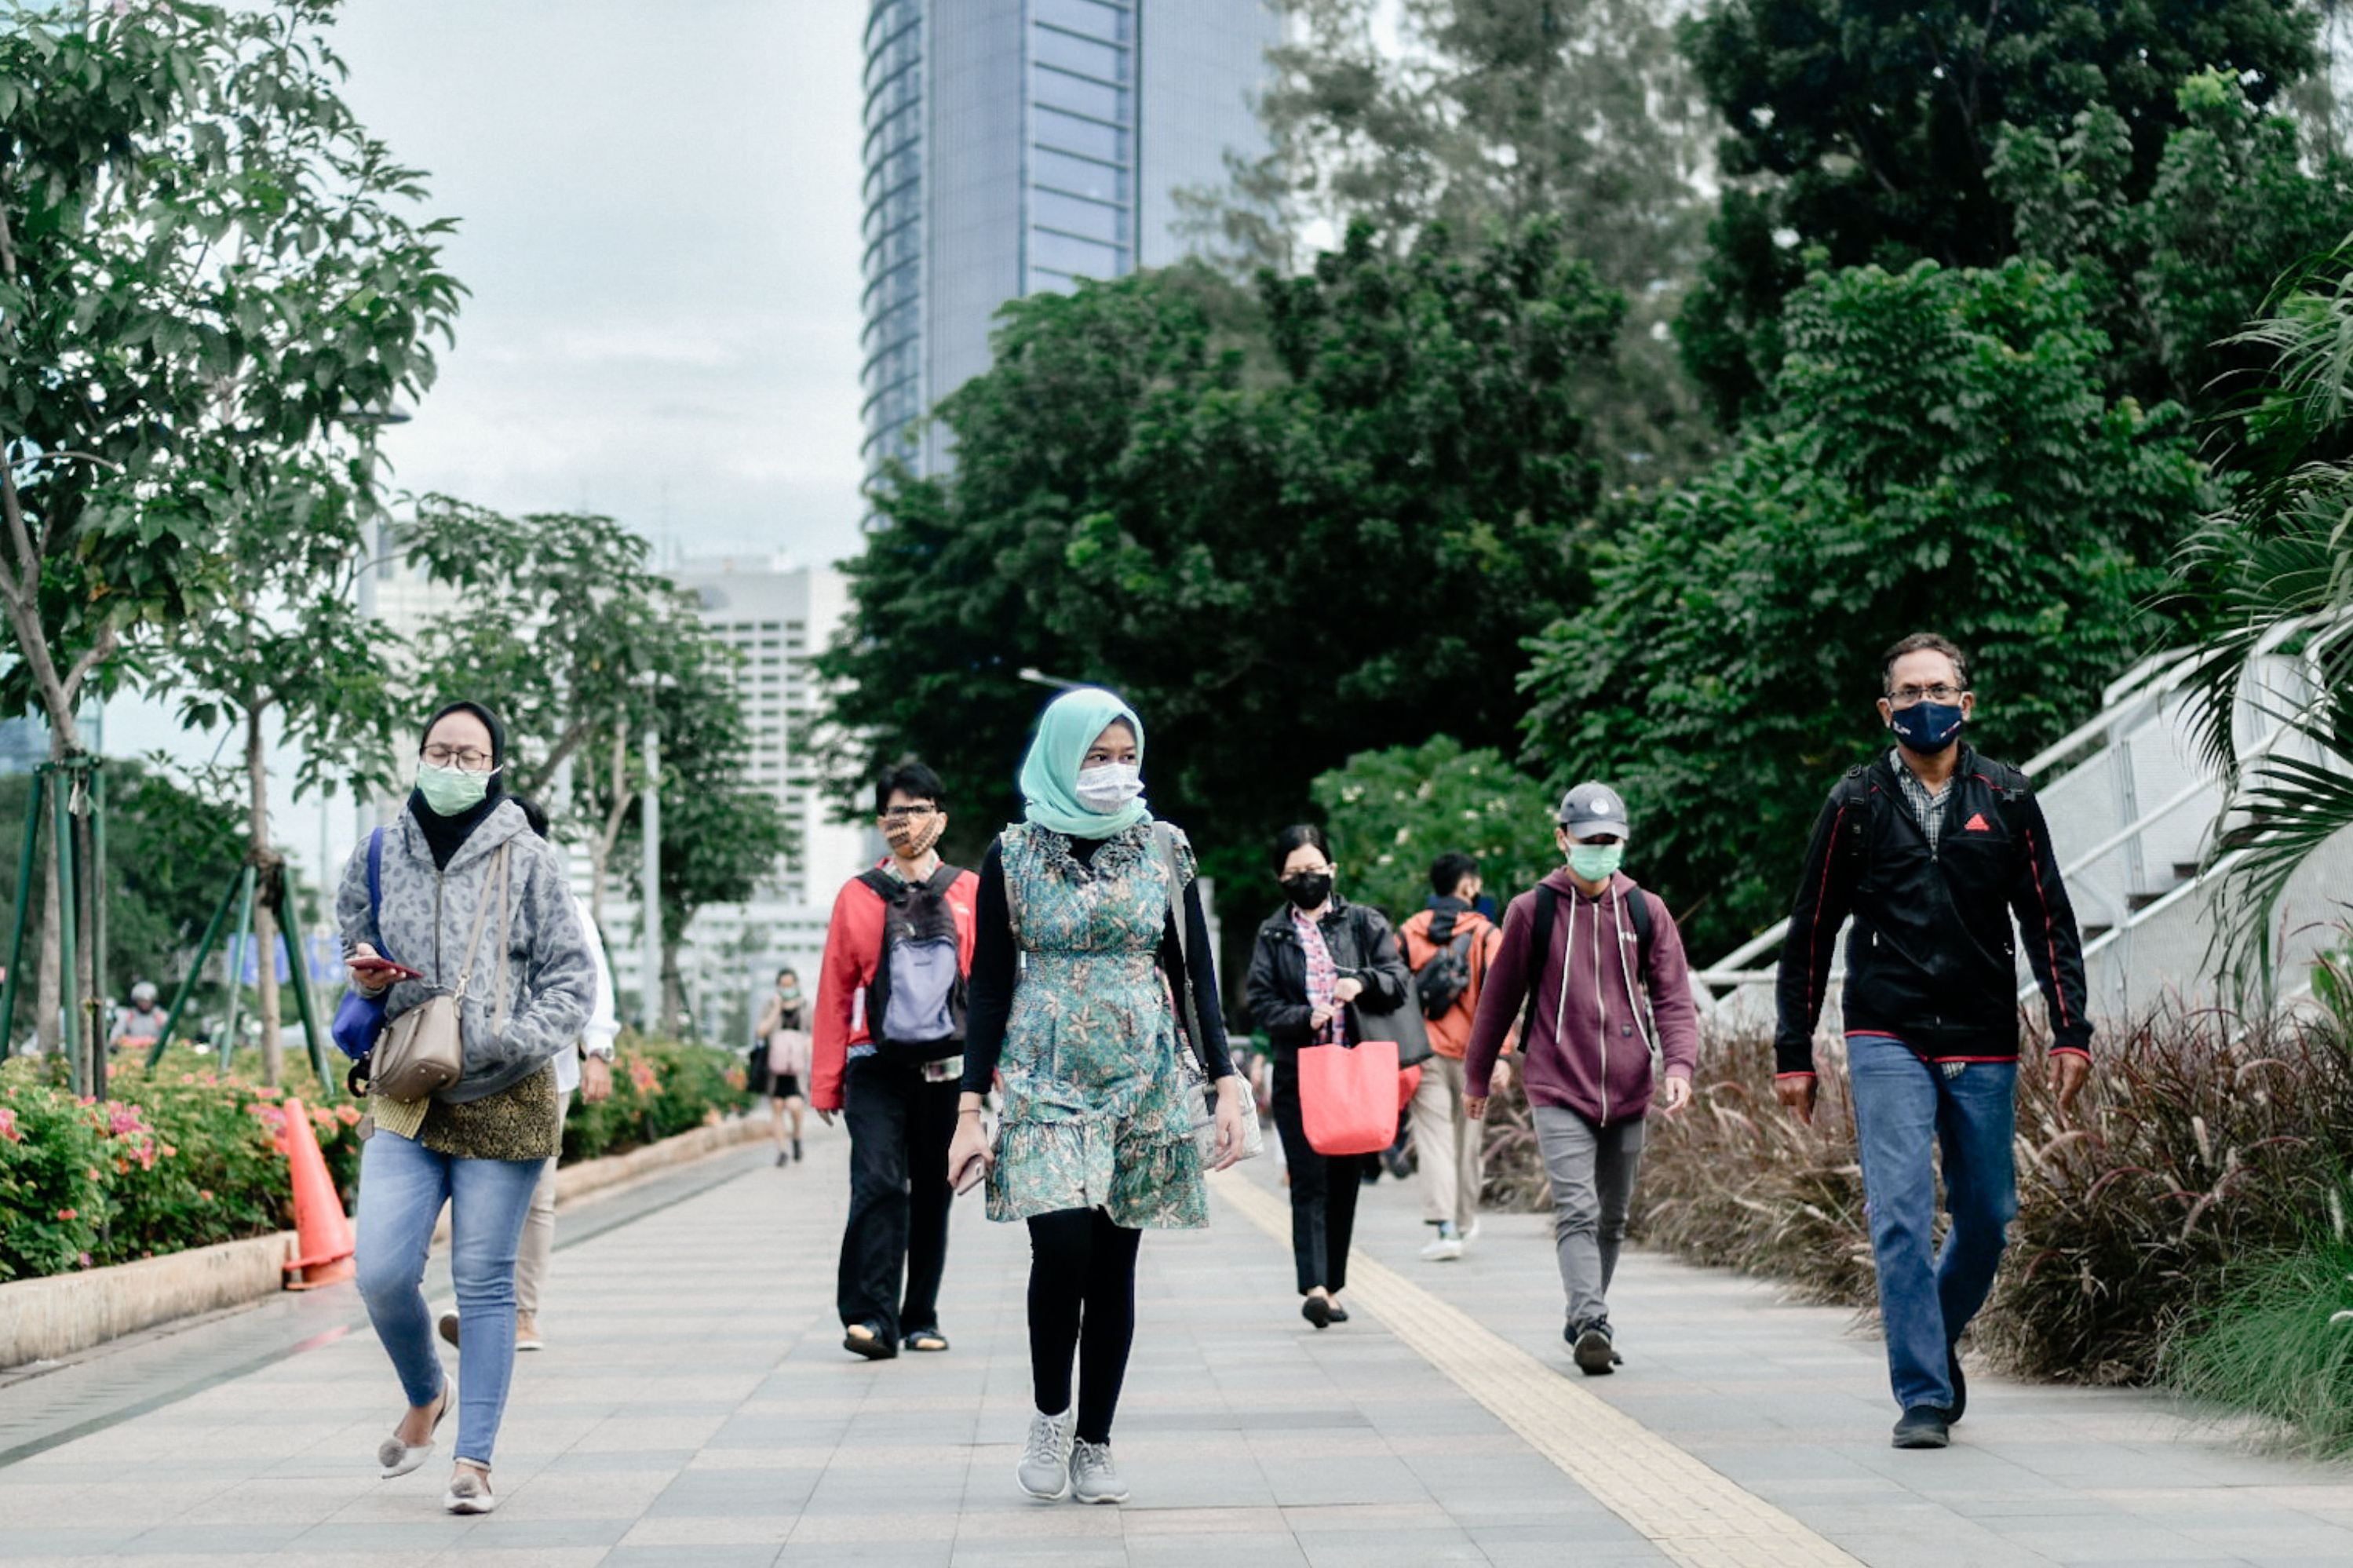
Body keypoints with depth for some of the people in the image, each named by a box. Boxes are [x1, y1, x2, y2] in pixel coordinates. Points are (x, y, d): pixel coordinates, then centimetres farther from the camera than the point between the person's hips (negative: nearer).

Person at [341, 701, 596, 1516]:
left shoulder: (527, 860, -1)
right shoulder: (380, 856, 8)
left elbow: (573, 978, 0)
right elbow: (357, 945, 24)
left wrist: (513, 1042, -15)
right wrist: (365, 972, 0)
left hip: (503, 1103, -2)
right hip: (405, 1099, 3)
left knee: (485, 1285, 1)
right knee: (381, 1273, -9)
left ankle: (474, 1461, 9)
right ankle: (425, 1397, 22)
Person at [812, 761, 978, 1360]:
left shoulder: (969, 893, 8)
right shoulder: (858, 897, 7)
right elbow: (834, 992, 6)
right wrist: (825, 1082, 2)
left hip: (947, 1068, 2)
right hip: (877, 1068, -1)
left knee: (932, 1195, 9)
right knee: (878, 1185, -14)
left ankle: (920, 1319, 19)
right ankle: (871, 1318, -18)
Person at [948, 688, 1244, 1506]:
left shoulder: (1163, 848, 4)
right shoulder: (1013, 855, 0)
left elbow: (1196, 973, 6)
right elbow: (990, 988, 1)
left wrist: (1226, 1085, -2)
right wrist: (970, 1110, -4)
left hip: (1143, 1082, 2)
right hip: (1046, 1083, -2)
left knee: (1114, 1264, 3)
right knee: (1062, 1249, -17)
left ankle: (1094, 1443, 15)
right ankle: (1050, 1413, 6)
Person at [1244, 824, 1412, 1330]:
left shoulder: (1364, 923, 8)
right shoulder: (1272, 935, 8)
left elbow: (1399, 980, 3)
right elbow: (1261, 1002, 2)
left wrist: (1363, 982, -16)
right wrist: (1306, 1018, -15)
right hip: (1298, 1074, -1)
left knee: (1345, 1182, 6)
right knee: (1309, 1181, -10)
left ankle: (1333, 1286, 16)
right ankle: (1315, 1286, -18)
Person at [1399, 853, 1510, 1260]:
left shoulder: (1409, 932, 5)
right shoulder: (1486, 934, -2)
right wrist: (1499, 1054, -13)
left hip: (1423, 1053, 0)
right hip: (1469, 1053, 0)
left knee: (1433, 1136, -3)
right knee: (1468, 1138, 14)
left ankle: (1445, 1226, -17)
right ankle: (1465, 1223, 28)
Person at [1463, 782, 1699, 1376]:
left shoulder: (1645, 911, 6)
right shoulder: (1533, 911, 0)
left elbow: (1673, 996, 4)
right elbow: (1499, 998, 9)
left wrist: (1679, 1064, -14)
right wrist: (1476, 1077, 15)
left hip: (1627, 1090, 3)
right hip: (1558, 1088, -3)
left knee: (1612, 1218, 12)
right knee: (1576, 1210, -17)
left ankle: (1585, 1324, 26)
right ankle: (1590, 1323, -27)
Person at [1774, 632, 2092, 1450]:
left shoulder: (2007, 799, 7)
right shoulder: (1856, 804, 4)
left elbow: (2049, 921, 8)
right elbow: (1810, 933, 7)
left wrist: (2070, 1035, -1)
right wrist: (1794, 1054, 5)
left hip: (1983, 1047, 2)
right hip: (1887, 1042, -2)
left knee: (1986, 1219, 8)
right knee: (1901, 1214, -13)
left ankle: (1938, 1338, 35)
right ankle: (1923, 1395, -7)